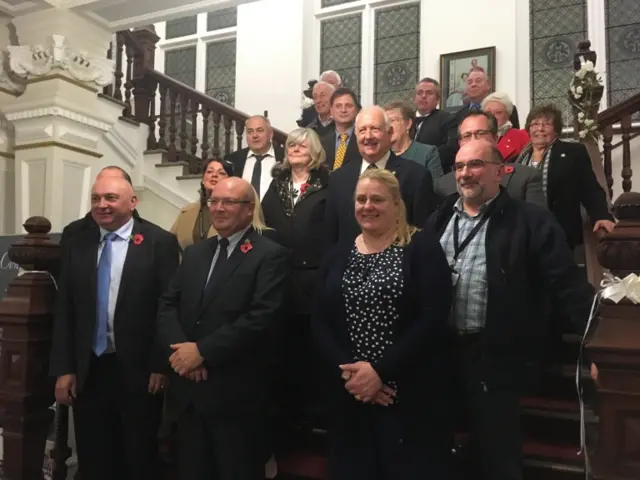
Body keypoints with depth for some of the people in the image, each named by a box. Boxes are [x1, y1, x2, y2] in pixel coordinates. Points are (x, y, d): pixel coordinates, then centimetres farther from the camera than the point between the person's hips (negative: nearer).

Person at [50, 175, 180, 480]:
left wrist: (160, 365, -11)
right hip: (87, 371, 4)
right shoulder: (77, 245, 8)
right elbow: (63, 310, 7)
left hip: (138, 370, -4)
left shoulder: (159, 242, -6)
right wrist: (63, 369, 1)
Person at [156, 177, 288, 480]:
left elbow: (262, 317, -18)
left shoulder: (270, 255, -7)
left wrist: (202, 351, -17)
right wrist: (179, 348, -11)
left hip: (235, 393, -6)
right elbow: (167, 305, 7)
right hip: (188, 389, 6)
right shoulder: (194, 253, 14)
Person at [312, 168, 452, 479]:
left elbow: (433, 318, -13)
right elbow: (320, 322, 4)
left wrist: (380, 370, -16)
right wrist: (347, 371, -10)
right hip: (349, 394, 4)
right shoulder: (338, 254, 10)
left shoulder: (422, 247, -3)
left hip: (409, 395, -3)